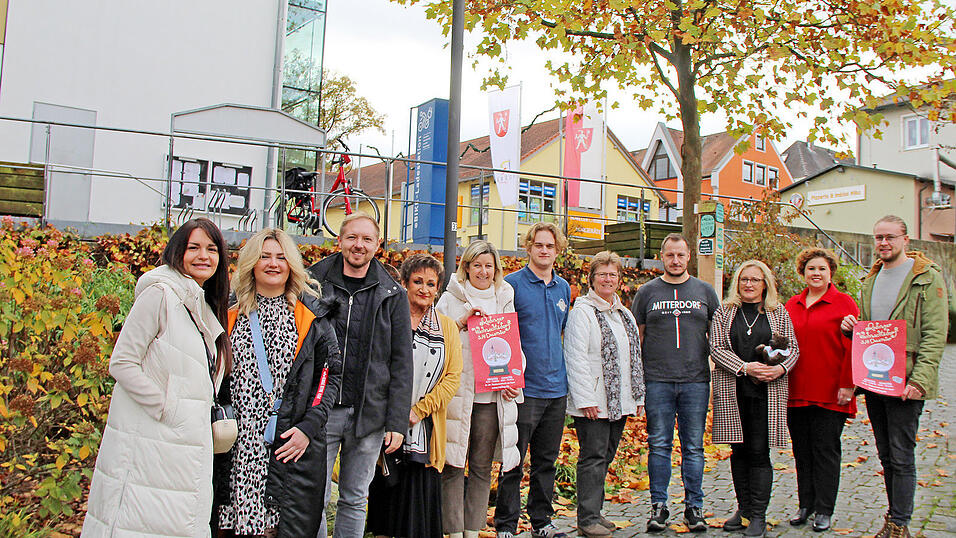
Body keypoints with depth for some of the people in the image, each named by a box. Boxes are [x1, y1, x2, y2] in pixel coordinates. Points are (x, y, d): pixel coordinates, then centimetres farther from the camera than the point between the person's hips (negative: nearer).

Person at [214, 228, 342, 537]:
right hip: (236, 448, 2)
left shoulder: (311, 317, 4)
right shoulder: (231, 315, 11)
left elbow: (331, 375, 2)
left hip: (293, 447, -1)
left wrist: (308, 427, -8)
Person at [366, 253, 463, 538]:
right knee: (386, 491, 6)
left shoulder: (447, 328, 8)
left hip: (426, 428, 1)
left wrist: (419, 410, -9)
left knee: (421, 495, 2)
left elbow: (453, 376, 2)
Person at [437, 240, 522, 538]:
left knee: (482, 468, 9)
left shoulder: (505, 300, 13)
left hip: (492, 397, 3)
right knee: (454, 466, -2)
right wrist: (461, 322, -15)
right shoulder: (451, 298, 3)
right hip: (457, 393, -3)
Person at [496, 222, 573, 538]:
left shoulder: (563, 288, 12)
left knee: (547, 461, 14)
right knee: (514, 461, 1)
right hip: (524, 387, -5)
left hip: (556, 387, 6)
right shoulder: (512, 284, -6)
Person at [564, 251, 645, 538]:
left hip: (620, 402, 7)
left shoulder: (624, 314, 16)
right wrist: (585, 399, -19)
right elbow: (576, 358, -14)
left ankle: (593, 511, 23)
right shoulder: (582, 311, -8)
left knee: (605, 456, 13)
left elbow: (635, 356, 20)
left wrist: (638, 396, 15)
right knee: (594, 457, -4)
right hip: (593, 402, -7)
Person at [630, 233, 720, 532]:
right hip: (657, 381, -1)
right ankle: (658, 506, 13)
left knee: (693, 447, 6)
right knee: (659, 446, 4)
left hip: (696, 381, 1)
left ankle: (694, 506, 17)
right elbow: (637, 336, 8)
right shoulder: (647, 292, 7)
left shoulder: (704, 291, 9)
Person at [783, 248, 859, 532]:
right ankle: (805, 505, 22)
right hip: (796, 392, 4)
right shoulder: (791, 305, 12)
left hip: (829, 392, -4)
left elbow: (851, 347, -5)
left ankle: (823, 510, 12)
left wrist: (847, 385, -11)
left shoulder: (843, 303, -1)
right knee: (801, 450, 11)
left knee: (825, 450, 2)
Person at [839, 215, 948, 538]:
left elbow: (935, 334, -12)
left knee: (901, 456, -2)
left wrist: (919, 379, -20)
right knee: (886, 455, 14)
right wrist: (851, 326, 1)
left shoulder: (927, 277, -6)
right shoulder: (871, 279, 15)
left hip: (905, 383, -6)